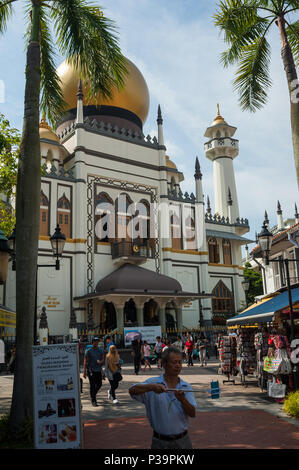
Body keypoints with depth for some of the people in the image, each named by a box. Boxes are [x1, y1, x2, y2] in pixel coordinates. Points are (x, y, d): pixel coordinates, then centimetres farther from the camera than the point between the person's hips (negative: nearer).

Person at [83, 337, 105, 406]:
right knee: (92, 385, -2)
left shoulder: (100, 350, 8)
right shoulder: (88, 351, -5)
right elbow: (85, 362, -5)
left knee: (99, 384, 5)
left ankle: (93, 394, 32)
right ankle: (93, 400, 7)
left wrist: (100, 361, -13)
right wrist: (84, 372, -10)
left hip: (98, 370, 4)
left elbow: (103, 359, 13)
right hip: (91, 370, -4)